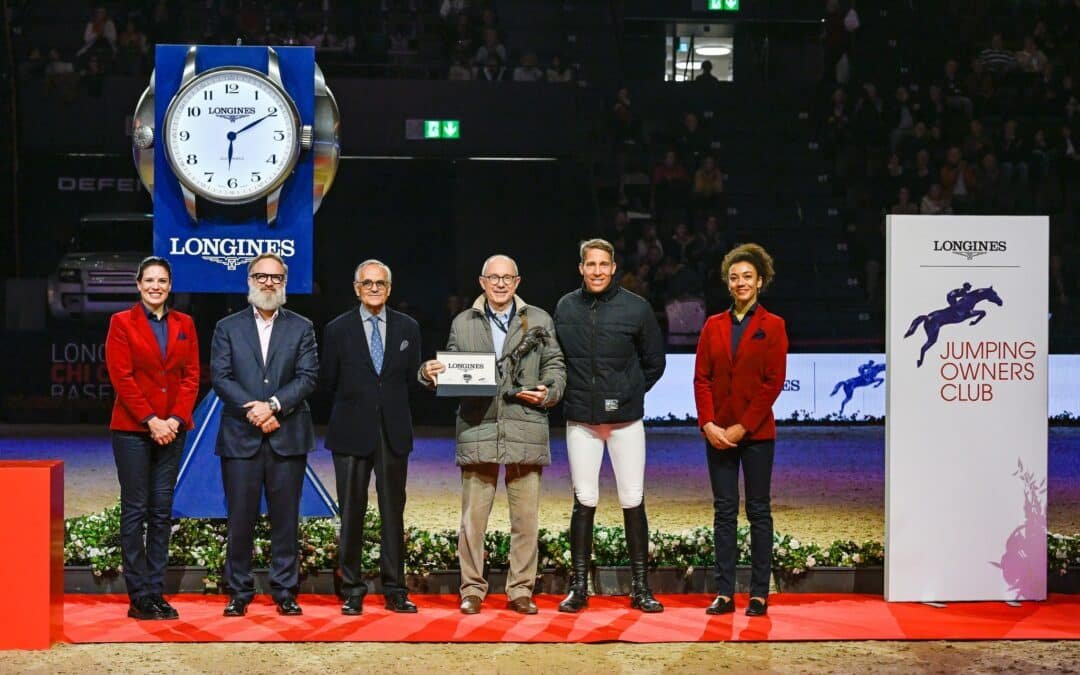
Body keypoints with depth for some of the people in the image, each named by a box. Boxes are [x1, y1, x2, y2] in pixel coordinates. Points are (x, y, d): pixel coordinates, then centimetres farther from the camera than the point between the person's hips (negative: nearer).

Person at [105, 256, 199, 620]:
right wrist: (151, 421, -13)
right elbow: (121, 377, -6)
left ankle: (156, 593, 9)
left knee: (162, 512, 5)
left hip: (171, 429, 4)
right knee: (135, 510, -2)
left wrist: (177, 419, -7)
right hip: (132, 429, -3)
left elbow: (191, 376, 6)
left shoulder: (184, 324, 11)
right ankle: (139, 597, 1)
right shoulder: (122, 323, 1)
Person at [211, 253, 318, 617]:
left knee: (286, 519, 3)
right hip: (240, 437, 0)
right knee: (240, 519, 2)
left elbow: (308, 377, -1)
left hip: (287, 437, 0)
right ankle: (239, 593, 10)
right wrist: (254, 411, -13)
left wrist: (274, 405, -15)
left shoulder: (301, 328, 10)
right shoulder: (227, 328, 9)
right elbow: (220, 378, 0)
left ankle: (285, 592, 10)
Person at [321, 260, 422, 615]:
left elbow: (412, 378, 11)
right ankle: (352, 592, 9)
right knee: (352, 513, 1)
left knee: (393, 513, 5)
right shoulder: (338, 329, 2)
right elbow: (327, 382, 7)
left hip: (393, 432, 2)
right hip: (352, 432, -1)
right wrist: (355, 399, 6)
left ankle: (395, 591, 11)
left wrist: (389, 399, 5)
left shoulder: (407, 328, 7)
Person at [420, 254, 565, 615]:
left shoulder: (539, 320, 13)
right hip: (477, 431, 0)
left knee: (526, 517, 1)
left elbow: (555, 366, 11)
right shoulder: (463, 323, 14)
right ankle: (472, 589, 9)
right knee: (473, 517, 1)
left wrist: (547, 392, -7)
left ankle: (520, 590, 10)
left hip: (525, 430, 0)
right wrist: (431, 374, -7)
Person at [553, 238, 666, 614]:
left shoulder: (636, 308, -3)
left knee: (633, 501, 1)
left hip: (625, 419, -1)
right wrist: (573, 394, 6)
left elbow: (654, 363, 7)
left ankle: (641, 588, 9)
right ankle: (578, 587, 10)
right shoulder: (566, 308, 2)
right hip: (581, 420, 1)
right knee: (584, 501, 3)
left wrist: (629, 395, 4)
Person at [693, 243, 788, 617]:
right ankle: (724, 592, 6)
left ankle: (759, 593, 6)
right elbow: (701, 378, 6)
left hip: (756, 432, -3)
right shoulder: (714, 325, 10)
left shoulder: (772, 326, 0)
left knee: (758, 511, 2)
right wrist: (708, 424, -8)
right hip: (717, 433, 3)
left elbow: (773, 382, -7)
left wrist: (742, 427, -12)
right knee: (724, 511, 4)